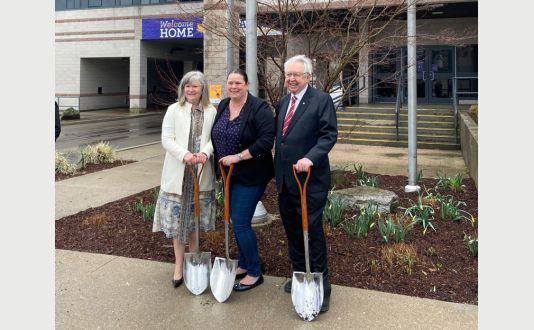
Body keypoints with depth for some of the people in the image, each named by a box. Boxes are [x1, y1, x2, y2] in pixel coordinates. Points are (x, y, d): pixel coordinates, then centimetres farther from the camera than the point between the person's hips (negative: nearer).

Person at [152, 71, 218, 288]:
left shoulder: (211, 112, 4)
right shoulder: (174, 110, 1)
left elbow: (214, 137, -2)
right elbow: (166, 139, -5)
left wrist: (205, 152, -22)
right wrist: (184, 154, -21)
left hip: (202, 174, 1)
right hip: (178, 173, -1)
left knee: (195, 218, 14)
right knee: (178, 218, 4)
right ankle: (179, 266, 17)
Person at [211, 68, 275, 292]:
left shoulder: (259, 108, -14)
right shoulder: (222, 107, 8)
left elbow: (266, 141, -22)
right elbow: (215, 137, 17)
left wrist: (238, 157, -23)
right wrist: (219, 161, 7)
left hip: (250, 175, -7)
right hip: (229, 174, 8)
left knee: (241, 223, -7)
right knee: (236, 221, 15)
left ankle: (255, 273, 9)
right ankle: (244, 265, 32)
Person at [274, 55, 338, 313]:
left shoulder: (321, 100, -6)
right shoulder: (282, 103, 16)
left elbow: (329, 135, -14)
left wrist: (310, 158, -28)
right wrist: (278, 172, 12)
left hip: (310, 178, -7)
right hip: (285, 180, 7)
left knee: (312, 231, -2)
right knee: (292, 230, 15)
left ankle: (321, 286, 10)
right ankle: (299, 274, 31)